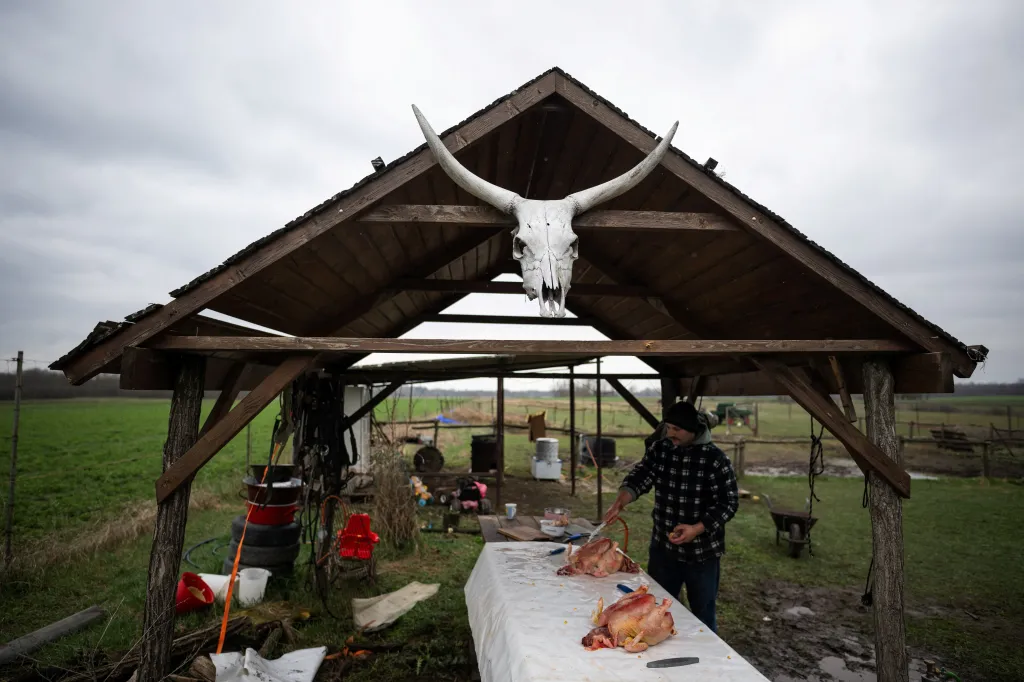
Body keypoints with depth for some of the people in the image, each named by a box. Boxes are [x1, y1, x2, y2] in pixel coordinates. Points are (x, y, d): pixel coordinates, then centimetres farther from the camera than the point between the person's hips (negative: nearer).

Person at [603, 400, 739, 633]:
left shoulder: (714, 458, -16)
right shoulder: (659, 448, -2)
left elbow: (728, 502, -14)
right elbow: (640, 476, -9)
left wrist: (697, 529, -25)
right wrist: (620, 502, -27)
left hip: (702, 551, -4)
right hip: (663, 546, 4)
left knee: (703, 613, 14)